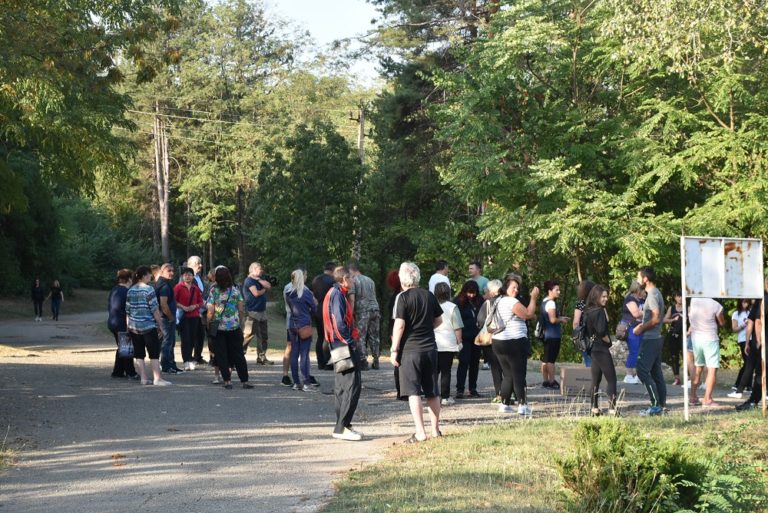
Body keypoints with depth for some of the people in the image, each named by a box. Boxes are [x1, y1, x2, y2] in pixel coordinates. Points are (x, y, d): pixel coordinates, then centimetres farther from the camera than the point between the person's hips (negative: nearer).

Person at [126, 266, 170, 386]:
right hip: (149, 326, -6)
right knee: (154, 353, -2)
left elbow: (127, 311, 11)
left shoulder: (130, 291, 8)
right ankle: (157, 379, -6)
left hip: (133, 327, 6)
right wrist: (160, 326, -5)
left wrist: (128, 327, 17)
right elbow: (155, 309, -11)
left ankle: (143, 378, 8)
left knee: (138, 354, 9)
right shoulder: (148, 289, -10)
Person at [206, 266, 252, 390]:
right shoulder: (235, 290, 0)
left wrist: (209, 324, 4)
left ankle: (227, 380, 0)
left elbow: (210, 312, -9)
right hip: (234, 327, 2)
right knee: (238, 354, 8)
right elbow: (241, 310, 1)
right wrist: (240, 323, 12)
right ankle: (244, 381, 5)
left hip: (219, 327, -2)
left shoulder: (214, 291, -8)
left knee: (221, 356, 6)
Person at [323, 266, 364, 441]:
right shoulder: (337, 295, -14)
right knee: (353, 386, -11)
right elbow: (339, 322, -23)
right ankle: (341, 428, -12)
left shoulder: (334, 293, 17)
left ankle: (342, 426, 17)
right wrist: (349, 341, -15)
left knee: (342, 387, 13)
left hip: (339, 346, 11)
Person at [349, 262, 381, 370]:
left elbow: (352, 299, -9)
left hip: (362, 310, -5)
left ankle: (363, 362, -6)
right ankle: (376, 361, 10)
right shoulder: (370, 280, 18)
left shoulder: (353, 281, 0)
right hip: (374, 309, 5)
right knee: (374, 336, 10)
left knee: (361, 337, -1)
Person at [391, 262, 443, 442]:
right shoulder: (429, 295, 6)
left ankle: (420, 433, -8)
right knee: (432, 392, 13)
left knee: (413, 392, -3)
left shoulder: (403, 297, -10)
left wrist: (394, 349, -8)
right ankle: (435, 430, 20)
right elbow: (439, 320, 13)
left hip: (410, 349, -5)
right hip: (430, 348, 5)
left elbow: (399, 325, -14)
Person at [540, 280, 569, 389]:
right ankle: (552, 382, -6)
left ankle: (546, 381, 16)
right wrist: (561, 320, -5)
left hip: (546, 334, 10)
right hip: (553, 335, -10)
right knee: (551, 359, -7)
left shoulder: (544, 302, 14)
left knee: (545, 358, 11)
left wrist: (560, 318, 16)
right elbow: (553, 319, -23)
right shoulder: (551, 303, -16)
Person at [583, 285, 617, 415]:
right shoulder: (599, 311, -16)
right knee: (611, 379, -5)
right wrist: (608, 341, -8)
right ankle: (612, 408, -11)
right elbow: (601, 331, -26)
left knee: (596, 379, 12)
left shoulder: (588, 311, 10)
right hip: (601, 349, -9)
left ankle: (595, 408, 11)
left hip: (593, 349, 9)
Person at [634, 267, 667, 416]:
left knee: (643, 371, -10)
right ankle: (661, 404, 12)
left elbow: (656, 319, -23)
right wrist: (642, 325, 14)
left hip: (650, 339, -10)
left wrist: (641, 328, -13)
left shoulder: (652, 295, -16)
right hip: (656, 338, 10)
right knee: (656, 372, 10)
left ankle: (656, 405, -11)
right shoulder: (656, 293, 16)